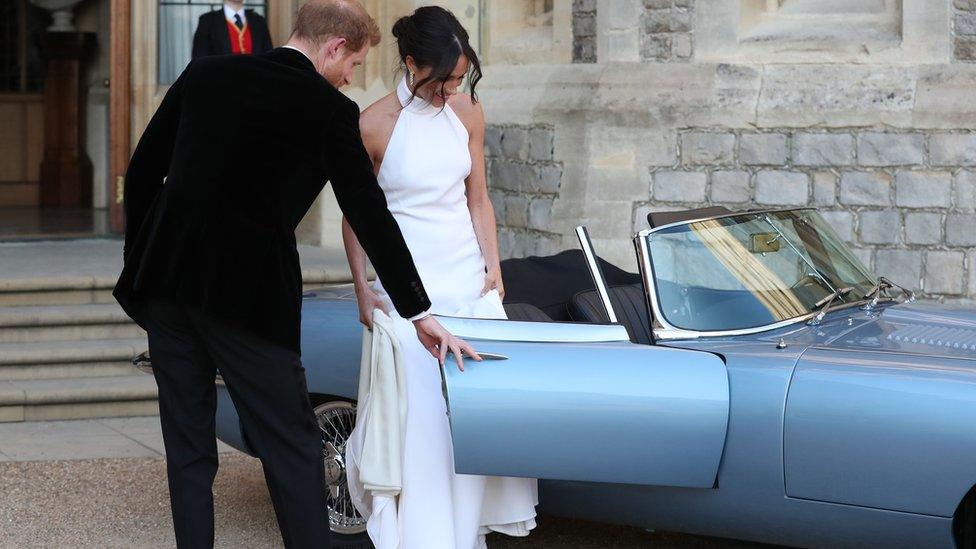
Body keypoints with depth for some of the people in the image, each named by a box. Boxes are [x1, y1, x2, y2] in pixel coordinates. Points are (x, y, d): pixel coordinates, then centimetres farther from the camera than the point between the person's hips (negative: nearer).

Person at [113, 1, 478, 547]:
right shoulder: (329, 111, -4)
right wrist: (420, 314, 4)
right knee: (293, 445, 4)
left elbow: (143, 171, 10)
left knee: (188, 447, 12)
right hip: (246, 295, -5)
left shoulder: (205, 74, 9)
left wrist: (141, 264, 18)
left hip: (165, 282, 5)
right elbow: (371, 217, -2)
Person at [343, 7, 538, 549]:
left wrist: (493, 265, 1)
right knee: (420, 414, -8)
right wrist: (362, 288, -5)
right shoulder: (374, 126, -8)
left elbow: (478, 198, 11)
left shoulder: (467, 112, 4)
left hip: (469, 279, 4)